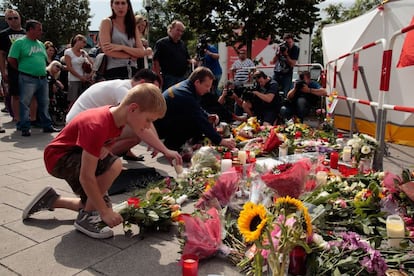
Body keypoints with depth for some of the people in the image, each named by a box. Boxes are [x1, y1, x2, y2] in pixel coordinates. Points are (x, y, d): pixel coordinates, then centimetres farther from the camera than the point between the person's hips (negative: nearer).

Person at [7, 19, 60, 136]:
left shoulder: (41, 44, 16)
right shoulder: (19, 42, -4)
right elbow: (11, 59, -7)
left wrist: (41, 70, 10)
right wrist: (23, 70, 1)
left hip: (43, 79, 7)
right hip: (27, 79, -6)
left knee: (44, 104, 11)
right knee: (24, 104, -2)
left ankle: (47, 126, 20)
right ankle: (25, 128, 3)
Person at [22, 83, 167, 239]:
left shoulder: (117, 116, -9)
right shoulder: (98, 126, -34)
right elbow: (86, 177, -33)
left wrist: (105, 150, -19)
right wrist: (105, 212, -26)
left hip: (77, 153, 9)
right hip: (59, 157, -8)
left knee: (96, 206, 9)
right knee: (114, 166, -31)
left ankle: (52, 200, 24)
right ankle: (86, 218, -13)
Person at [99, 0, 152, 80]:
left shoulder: (133, 27, 18)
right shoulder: (107, 22, 5)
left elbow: (141, 52, 5)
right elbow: (107, 50, -9)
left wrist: (122, 47, -11)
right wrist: (132, 55, -2)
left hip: (132, 71, 4)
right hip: (114, 71, -4)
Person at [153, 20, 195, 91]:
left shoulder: (183, 44, 17)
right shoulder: (161, 43, -3)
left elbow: (187, 58, 24)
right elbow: (155, 62, -9)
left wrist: (191, 61, -1)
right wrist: (159, 78, -17)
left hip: (183, 77, 6)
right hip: (169, 79, -6)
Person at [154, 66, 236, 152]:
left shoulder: (186, 86, 2)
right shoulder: (185, 95, -28)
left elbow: (198, 109, 18)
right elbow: (201, 122, -29)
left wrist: (208, 116, -1)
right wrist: (220, 141, -27)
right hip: (160, 128, -10)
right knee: (196, 125, -22)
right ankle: (171, 147, -5)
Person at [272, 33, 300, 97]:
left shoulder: (296, 49, -5)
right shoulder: (281, 47, -1)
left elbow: (292, 64, -14)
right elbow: (273, 62, -1)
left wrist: (286, 54, -22)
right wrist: (278, 53, -17)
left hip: (287, 74, -2)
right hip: (277, 72, 2)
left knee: (286, 93, -12)